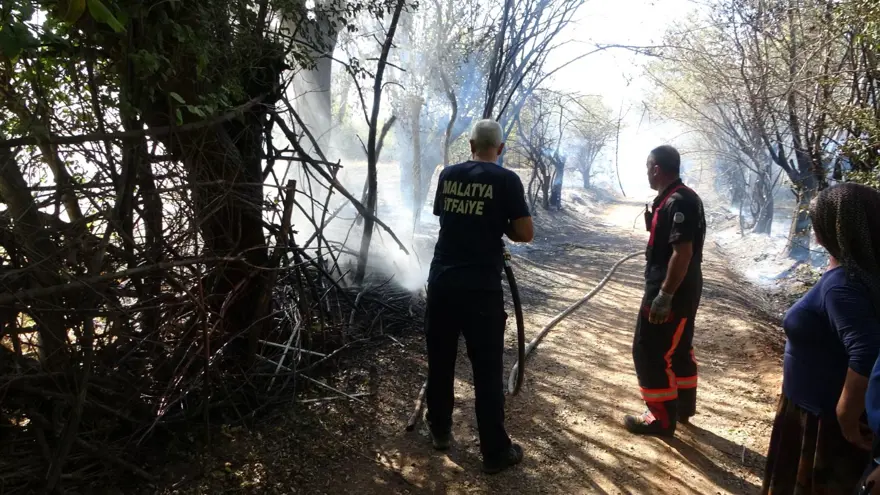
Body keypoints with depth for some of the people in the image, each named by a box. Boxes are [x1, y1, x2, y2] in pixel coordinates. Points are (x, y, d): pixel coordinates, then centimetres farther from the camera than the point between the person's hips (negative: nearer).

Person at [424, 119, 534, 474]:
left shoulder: (448, 175, 7)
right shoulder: (506, 180, -6)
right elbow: (525, 234, -6)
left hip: (441, 281, 5)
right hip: (481, 288, -4)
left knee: (439, 361, 16)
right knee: (487, 370, 3)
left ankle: (440, 431, 31)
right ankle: (495, 451, 12)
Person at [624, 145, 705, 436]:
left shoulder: (678, 202, -21)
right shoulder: (678, 198, 12)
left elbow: (683, 251, -27)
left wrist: (664, 295, -27)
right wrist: (652, 224, 8)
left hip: (672, 292, -11)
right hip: (682, 290, 11)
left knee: (649, 352, -3)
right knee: (678, 349, 21)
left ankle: (662, 418, 8)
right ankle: (683, 406, 35)